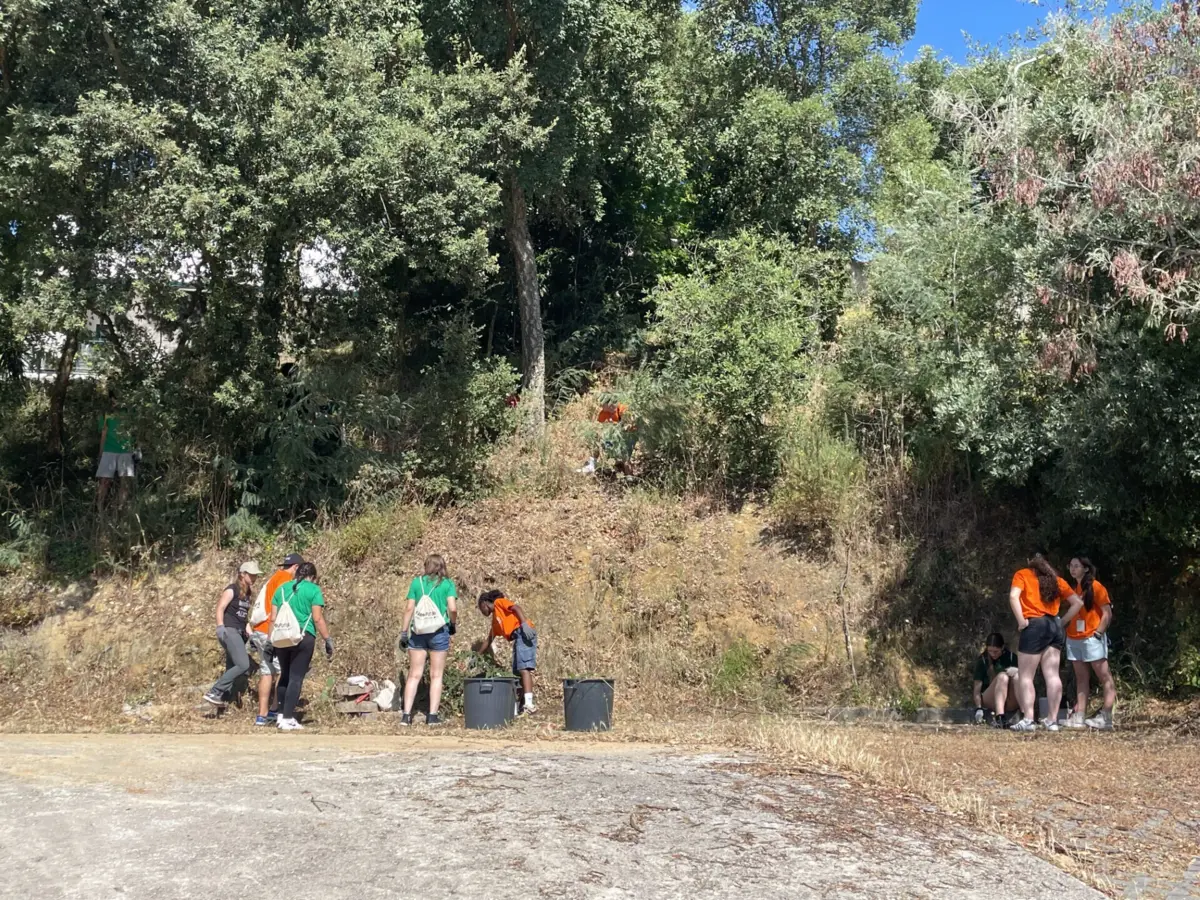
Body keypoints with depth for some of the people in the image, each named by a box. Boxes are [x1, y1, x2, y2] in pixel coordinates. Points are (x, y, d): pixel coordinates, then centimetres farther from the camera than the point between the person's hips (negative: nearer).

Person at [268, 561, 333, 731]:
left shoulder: (282, 588, 14)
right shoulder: (313, 590, -1)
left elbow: (273, 618, 13)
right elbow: (317, 619, -8)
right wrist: (328, 640, -3)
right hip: (304, 638, -5)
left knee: (285, 675, 18)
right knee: (296, 678, -1)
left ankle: (281, 715, 17)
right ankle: (287, 719, -3)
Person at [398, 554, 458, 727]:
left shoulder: (417, 582, 6)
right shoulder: (448, 584, 1)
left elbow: (409, 608, 2)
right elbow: (452, 608, -8)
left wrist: (403, 632, 6)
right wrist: (453, 624, 10)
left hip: (418, 631, 2)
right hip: (439, 632, -2)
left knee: (414, 675, 6)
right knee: (436, 676, 7)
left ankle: (406, 715, 0)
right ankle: (432, 716, 5)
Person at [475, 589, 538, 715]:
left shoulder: (499, 602, 11)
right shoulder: (495, 620, 32)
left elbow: (516, 608, -6)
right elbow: (488, 641, 40)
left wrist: (525, 623, -21)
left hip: (523, 633, -9)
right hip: (517, 639, 9)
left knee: (524, 668, -19)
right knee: (517, 672, 3)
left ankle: (529, 704, -30)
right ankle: (521, 705, -1)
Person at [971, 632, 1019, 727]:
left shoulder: (1011, 657, 6)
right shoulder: (982, 660, 2)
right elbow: (977, 686, -4)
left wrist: (1015, 671, -23)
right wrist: (979, 708, -16)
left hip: (1010, 703, 1)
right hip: (990, 701, -1)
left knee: (1017, 677, -27)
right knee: (1002, 677, -30)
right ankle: (999, 717, -48)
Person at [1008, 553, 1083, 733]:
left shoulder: (1023, 574, 6)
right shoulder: (1056, 580, 18)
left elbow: (1013, 596, -13)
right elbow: (1078, 602, 13)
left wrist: (1021, 621, -11)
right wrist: (1062, 621, 13)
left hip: (1035, 626, -5)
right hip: (1055, 627, 5)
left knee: (1025, 676, -1)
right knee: (1052, 676, 5)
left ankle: (1028, 720, -10)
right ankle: (1052, 720, 5)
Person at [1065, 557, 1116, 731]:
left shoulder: (1095, 587, -5)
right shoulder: (1073, 588, 16)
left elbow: (1107, 614, -8)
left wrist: (1098, 633, -13)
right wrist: (1064, 627, 7)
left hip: (1091, 638, -8)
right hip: (1073, 639, 8)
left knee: (1105, 677, -6)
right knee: (1082, 679, 8)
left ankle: (1106, 717, -12)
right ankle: (1079, 717, 6)